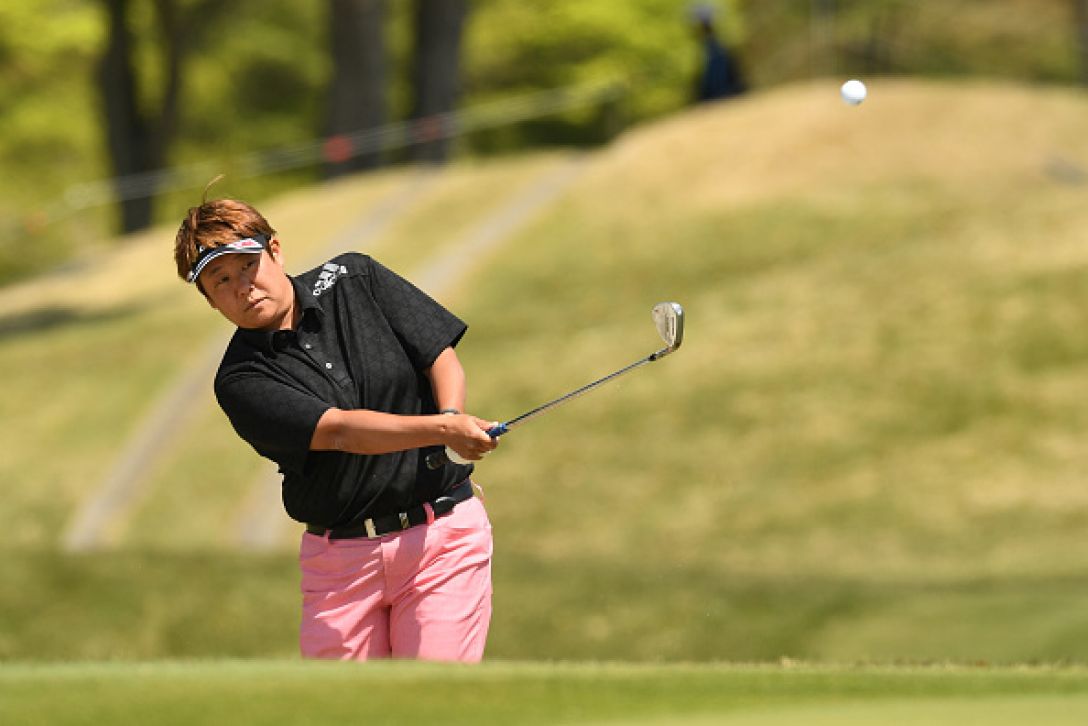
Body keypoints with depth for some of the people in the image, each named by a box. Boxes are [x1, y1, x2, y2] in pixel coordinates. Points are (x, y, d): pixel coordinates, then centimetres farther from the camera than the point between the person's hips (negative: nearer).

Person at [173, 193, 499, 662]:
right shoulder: (240, 381, -7)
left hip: (443, 534, 0)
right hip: (341, 560, 0)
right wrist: (442, 429, -35)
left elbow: (442, 358, 5)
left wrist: (453, 419, -18)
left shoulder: (353, 280, 3)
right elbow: (340, 431, -21)